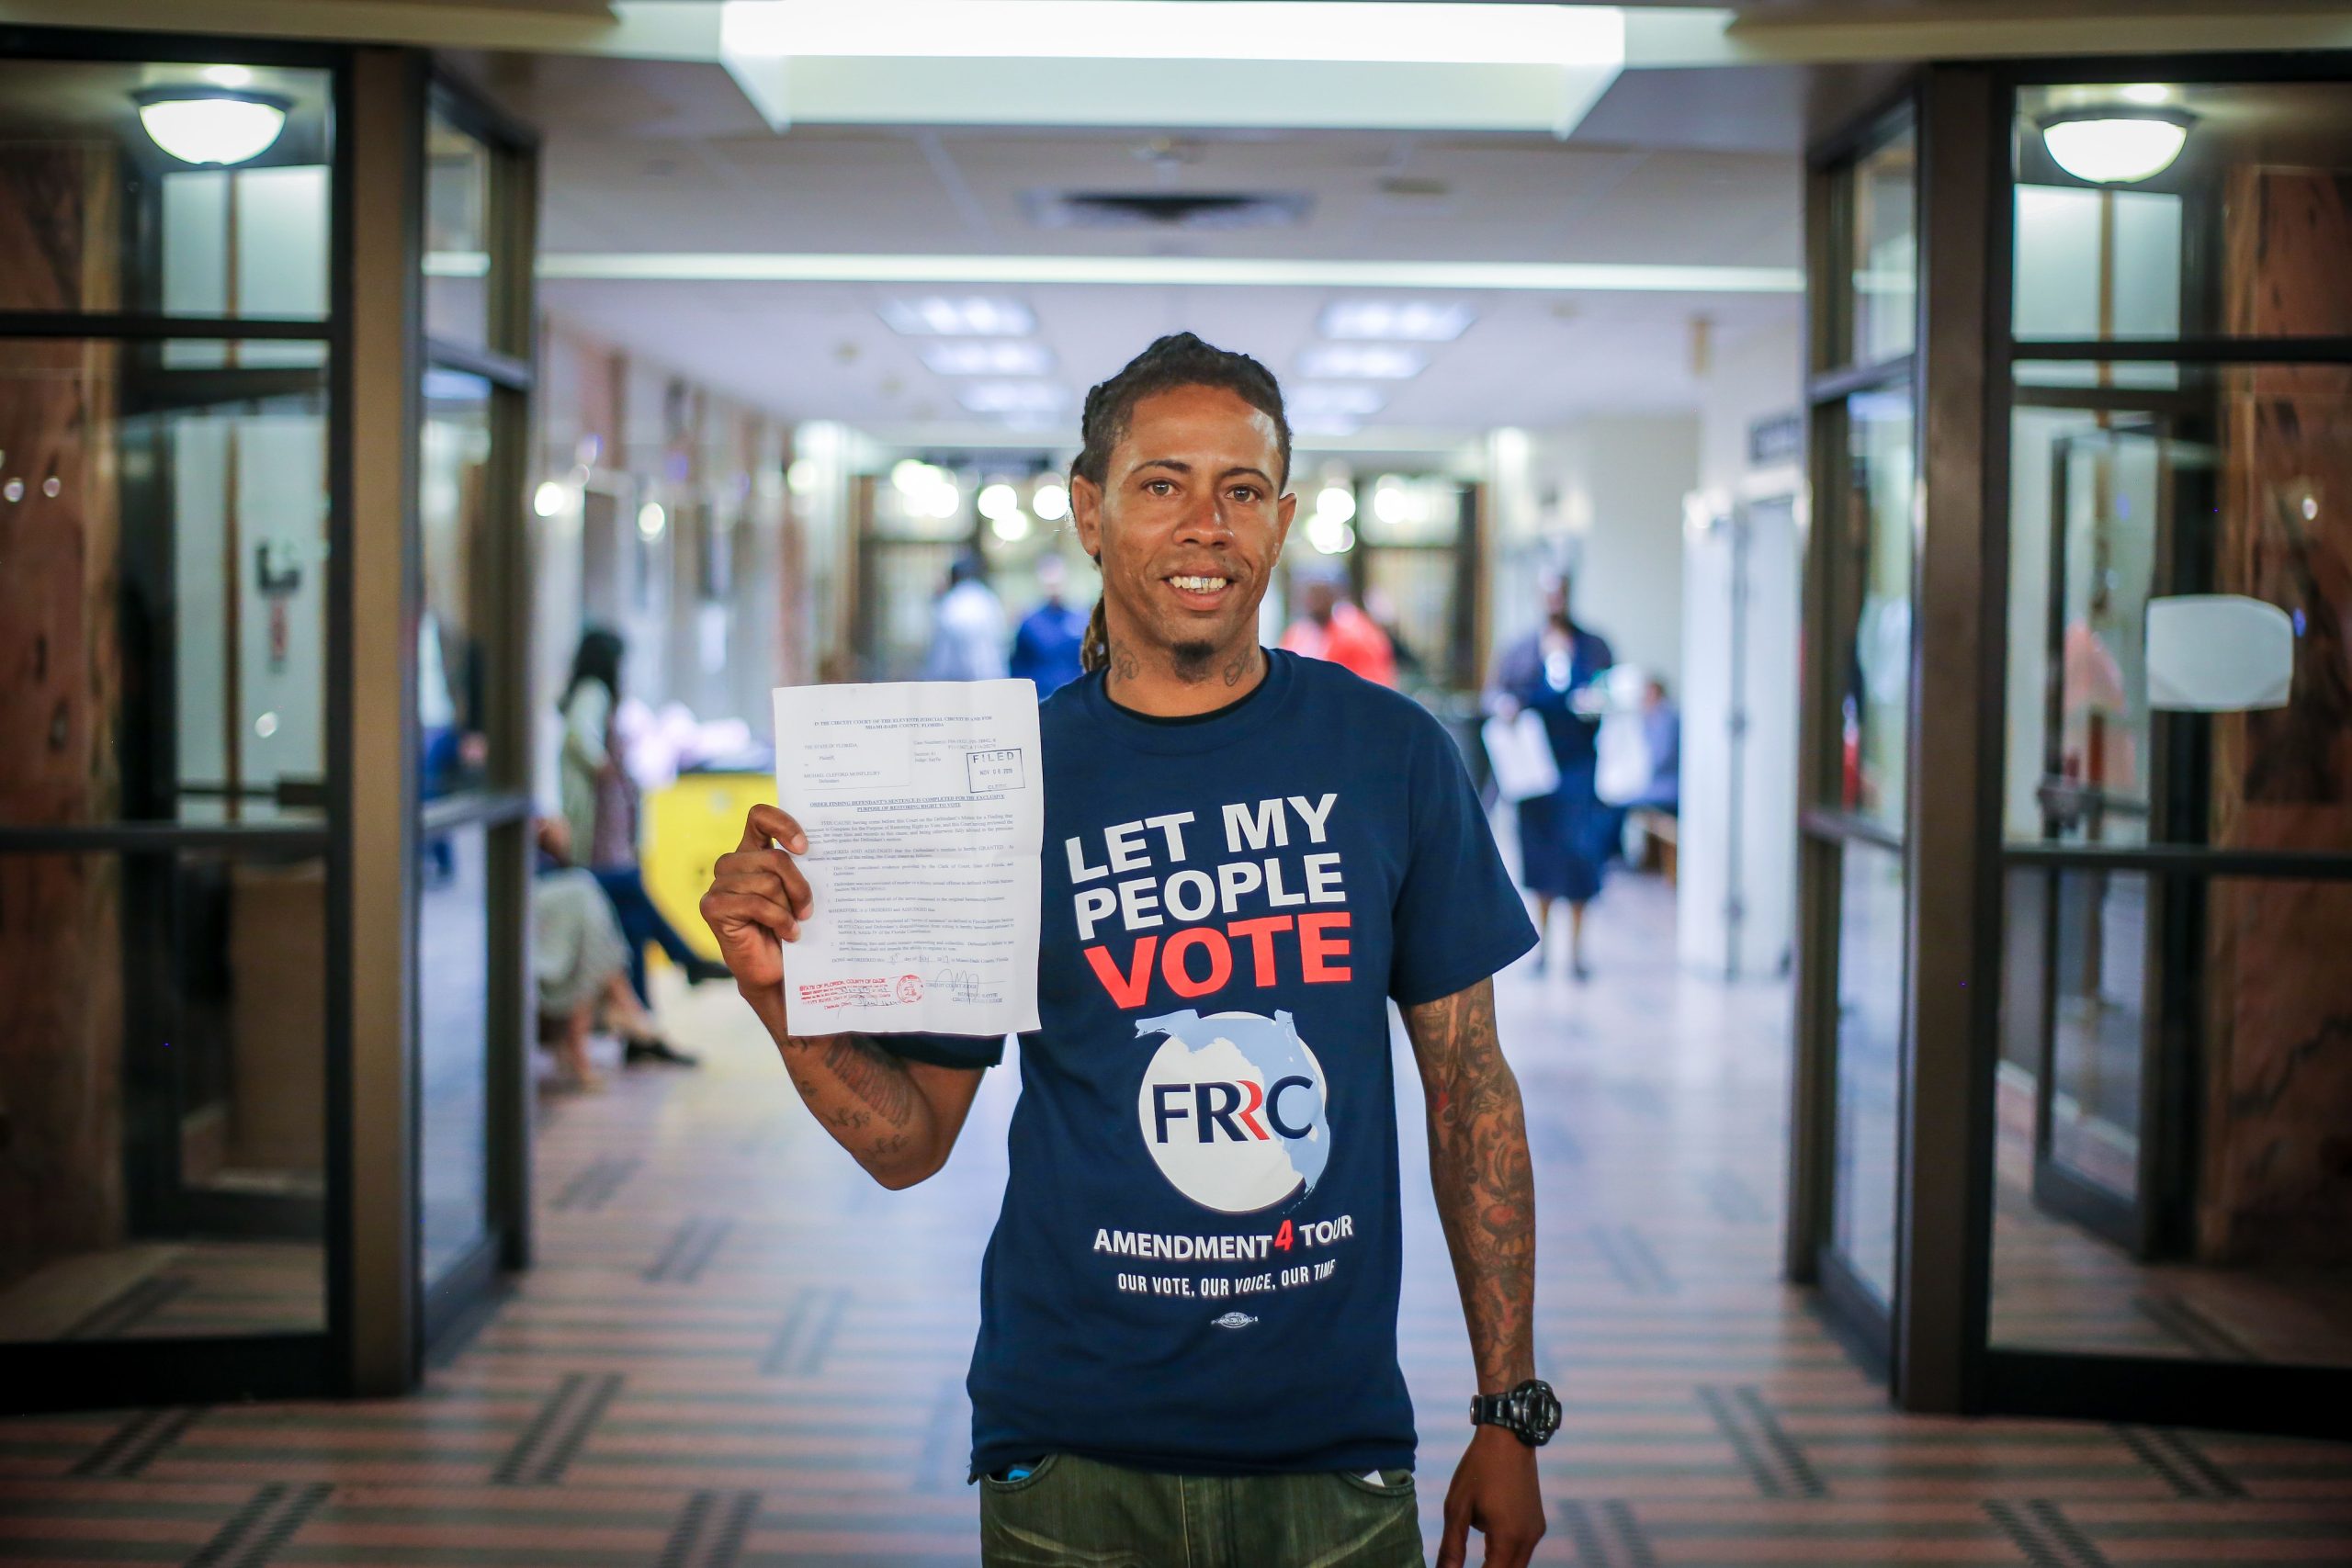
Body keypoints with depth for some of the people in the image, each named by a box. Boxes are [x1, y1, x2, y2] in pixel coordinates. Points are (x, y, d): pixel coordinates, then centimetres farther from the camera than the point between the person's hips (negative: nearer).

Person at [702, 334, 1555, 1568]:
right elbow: (910, 1140, 1)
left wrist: (1510, 1413, 2)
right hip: (1076, 1455, -1)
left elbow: (1469, 1086, 4)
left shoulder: (1390, 755, -1)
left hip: (1337, 1451, 1)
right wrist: (783, 991, -17)